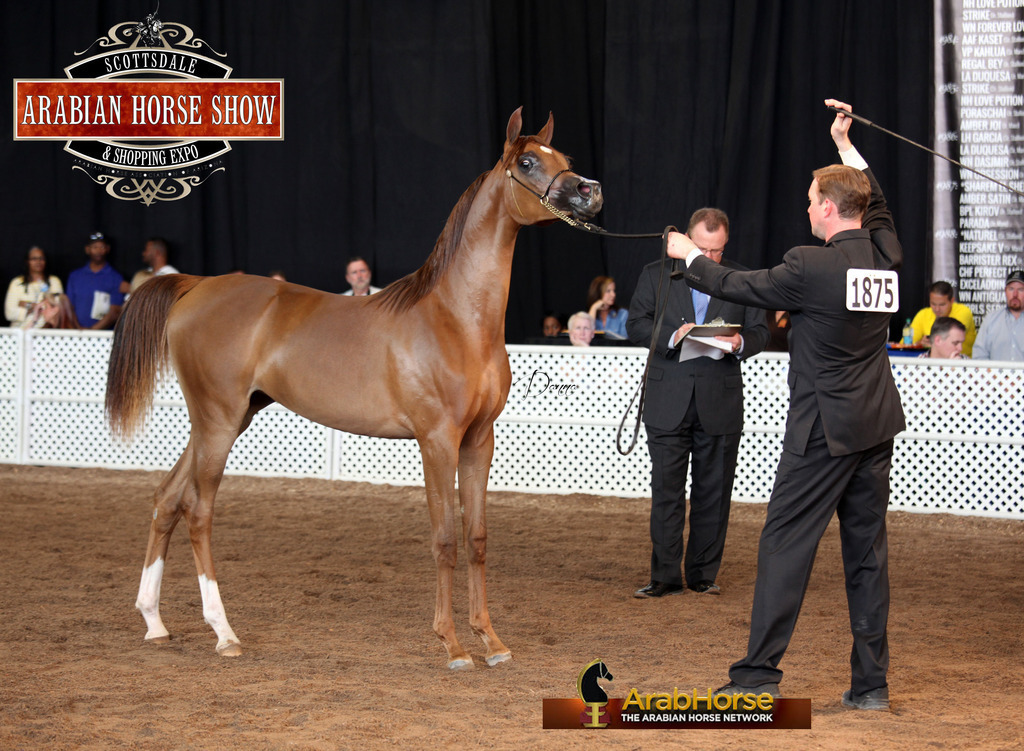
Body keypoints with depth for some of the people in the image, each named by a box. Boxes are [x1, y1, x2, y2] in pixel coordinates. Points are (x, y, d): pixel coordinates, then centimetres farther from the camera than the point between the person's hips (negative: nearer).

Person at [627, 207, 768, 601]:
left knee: (713, 492, 5)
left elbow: (760, 331, 9)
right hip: (669, 401, -1)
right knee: (666, 490, -2)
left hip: (720, 402, 1)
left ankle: (703, 574, 14)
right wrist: (672, 336, -17)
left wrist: (741, 343, -13)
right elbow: (636, 324, 1)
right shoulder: (656, 275, 7)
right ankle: (665, 576, 3)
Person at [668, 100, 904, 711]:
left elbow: (740, 286, -3)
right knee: (868, 547, 8)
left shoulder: (811, 267, -16)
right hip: (877, 426, 7)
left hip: (824, 429, -7)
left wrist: (691, 257, 15)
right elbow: (877, 205, 26)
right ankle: (872, 682, 10)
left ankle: (760, 674, -1)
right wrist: (847, 145, 34)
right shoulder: (885, 253, 3)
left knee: (786, 544, -2)